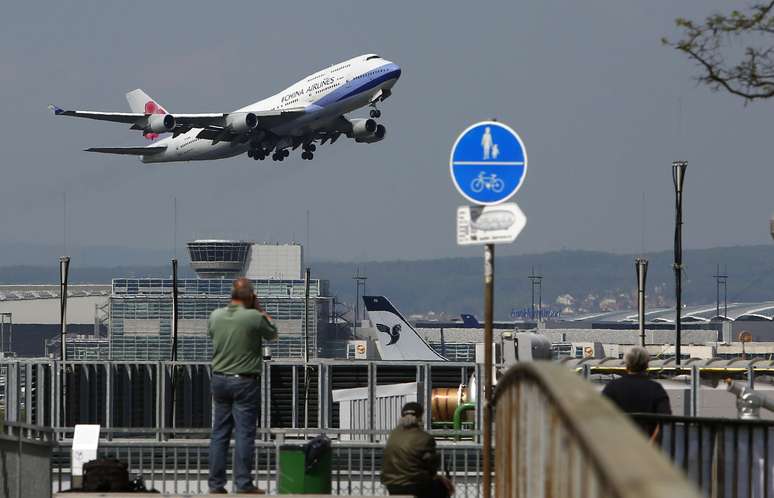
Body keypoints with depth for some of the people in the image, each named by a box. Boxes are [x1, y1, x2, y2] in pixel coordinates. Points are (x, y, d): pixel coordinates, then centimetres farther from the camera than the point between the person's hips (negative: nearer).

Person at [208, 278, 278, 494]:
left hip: (219, 379, 5)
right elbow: (272, 333, 4)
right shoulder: (254, 317, -14)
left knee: (219, 433, 8)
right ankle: (243, 483, -2)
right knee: (244, 434, -1)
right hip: (244, 382, -5)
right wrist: (259, 309, 9)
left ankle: (216, 483, 9)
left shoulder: (216, 315, -1)